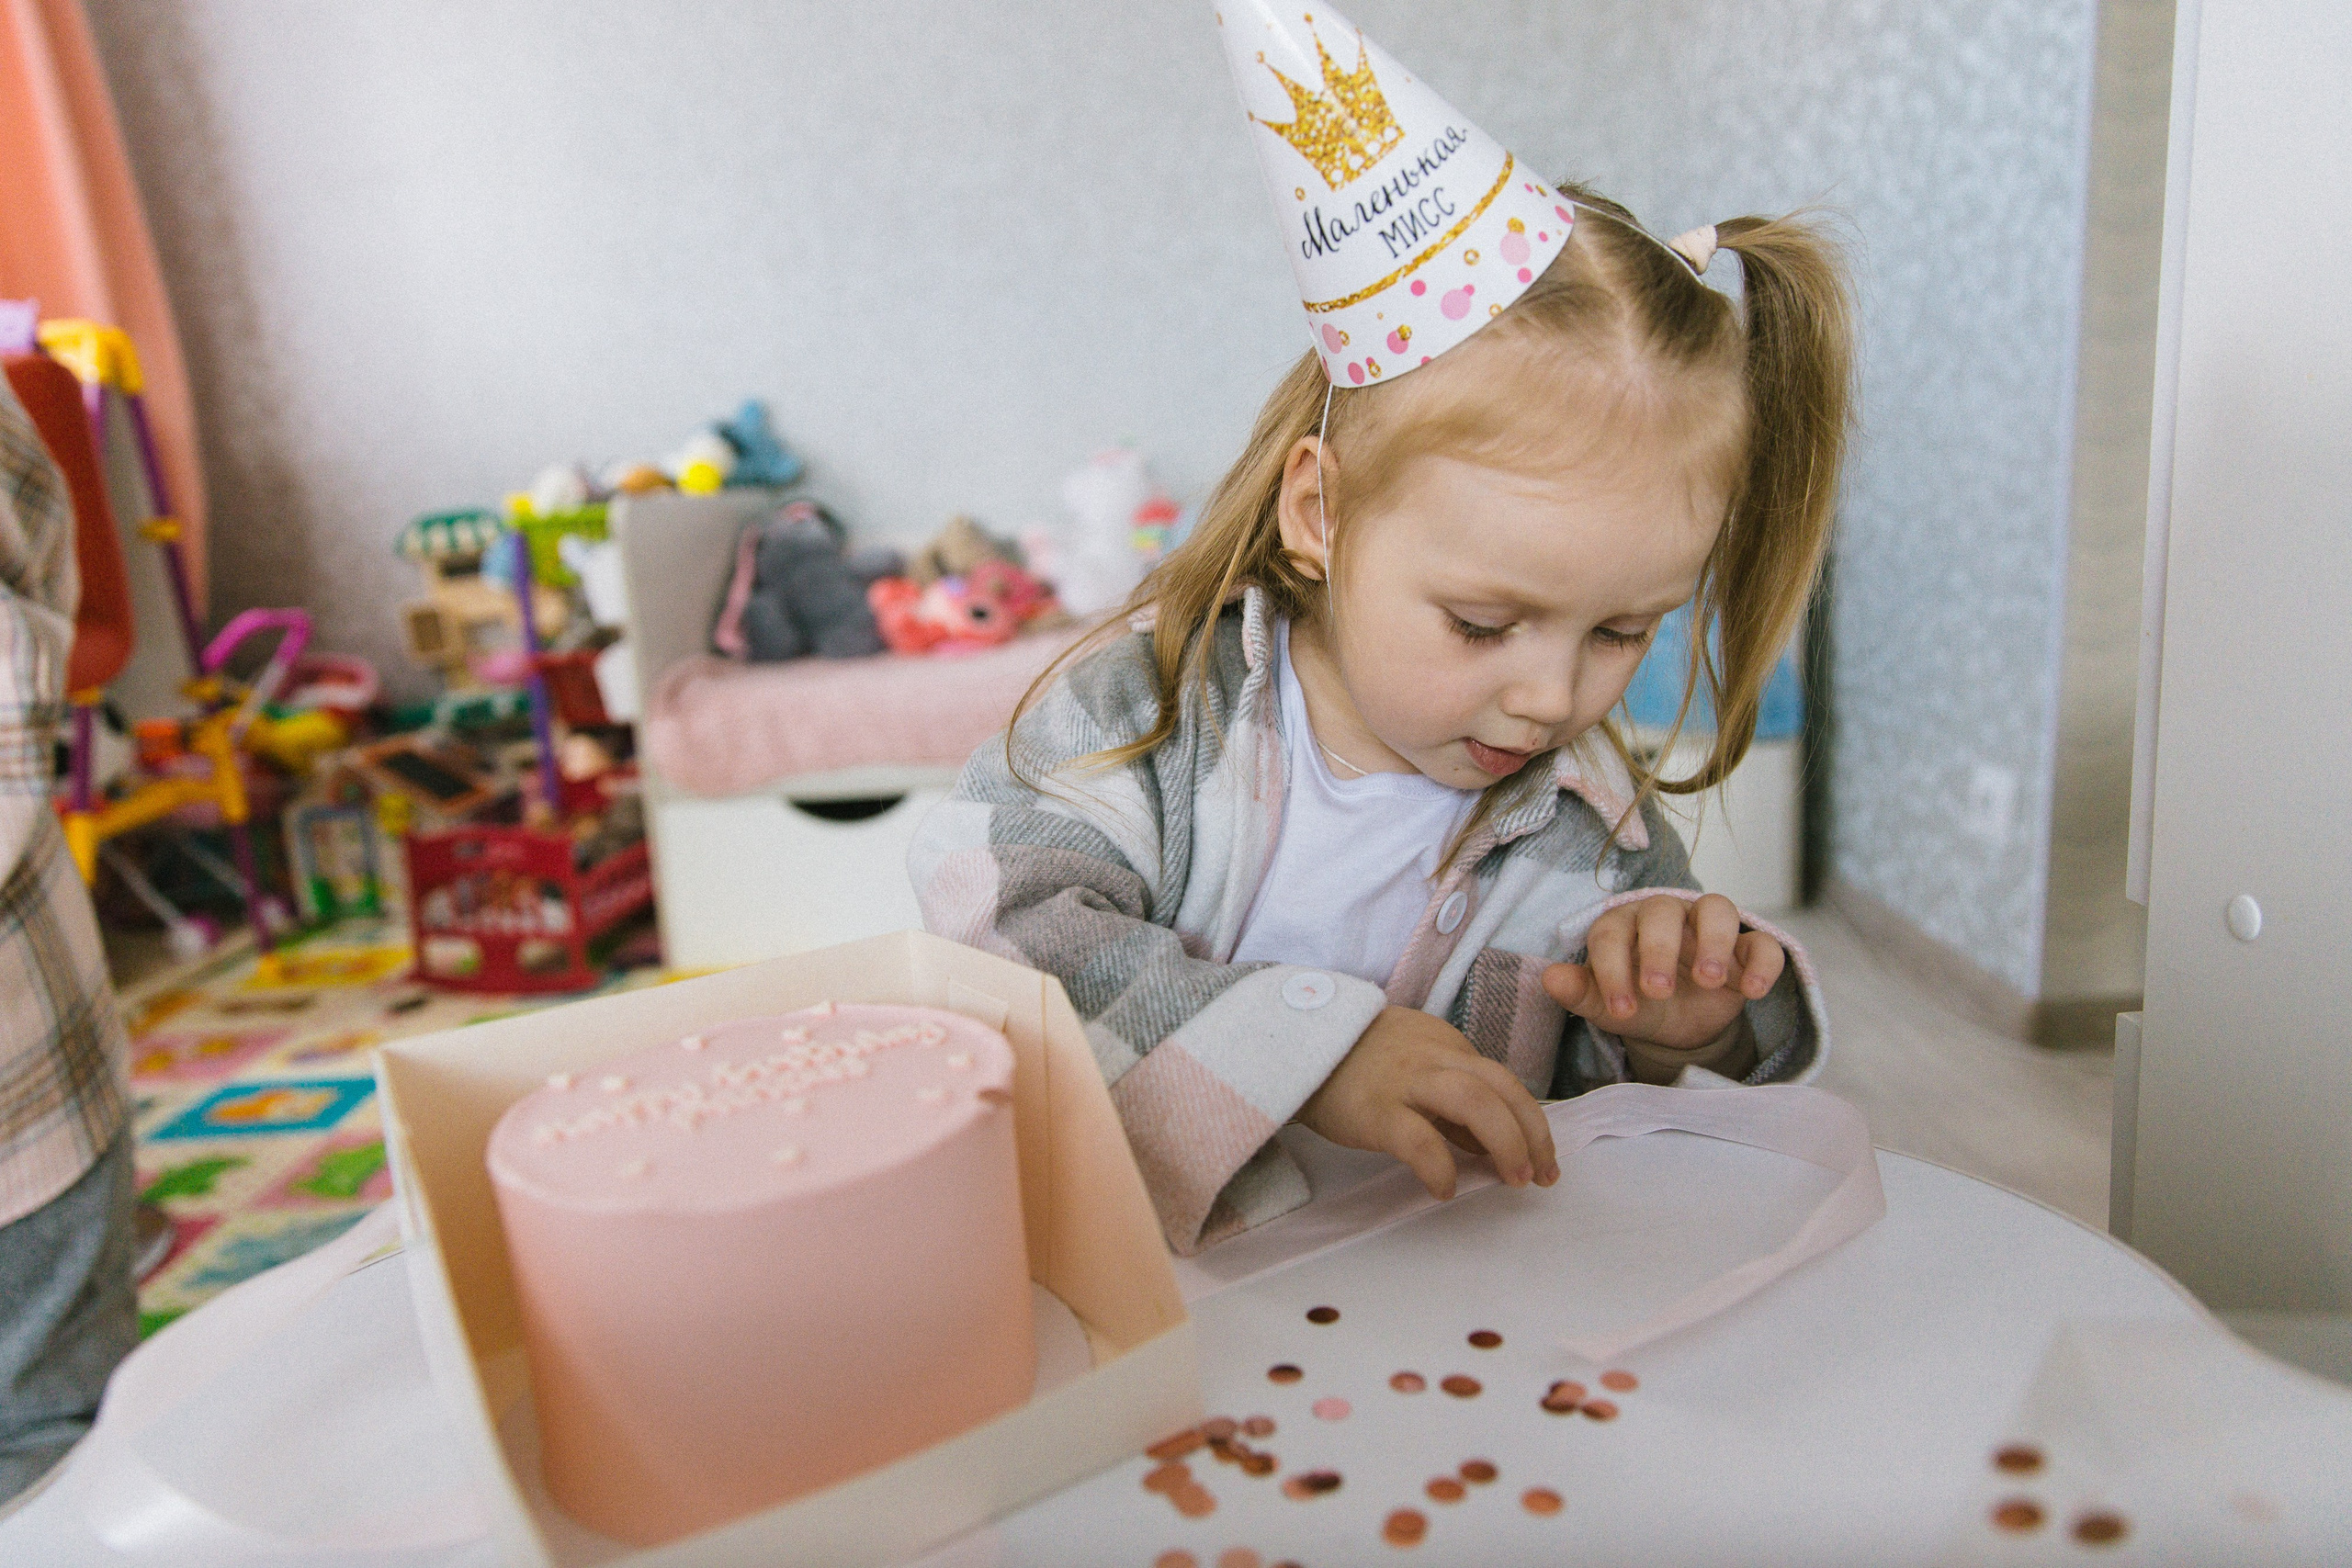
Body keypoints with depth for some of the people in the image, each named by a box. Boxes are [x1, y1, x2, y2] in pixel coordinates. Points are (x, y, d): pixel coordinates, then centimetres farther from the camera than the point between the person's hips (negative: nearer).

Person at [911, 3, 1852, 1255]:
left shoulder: (1598, 833, -2)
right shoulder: (1150, 708, -13)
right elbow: (991, 932, -25)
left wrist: (1692, 1031, -12)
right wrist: (1303, 1050, -32)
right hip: (1135, 1286, -1)